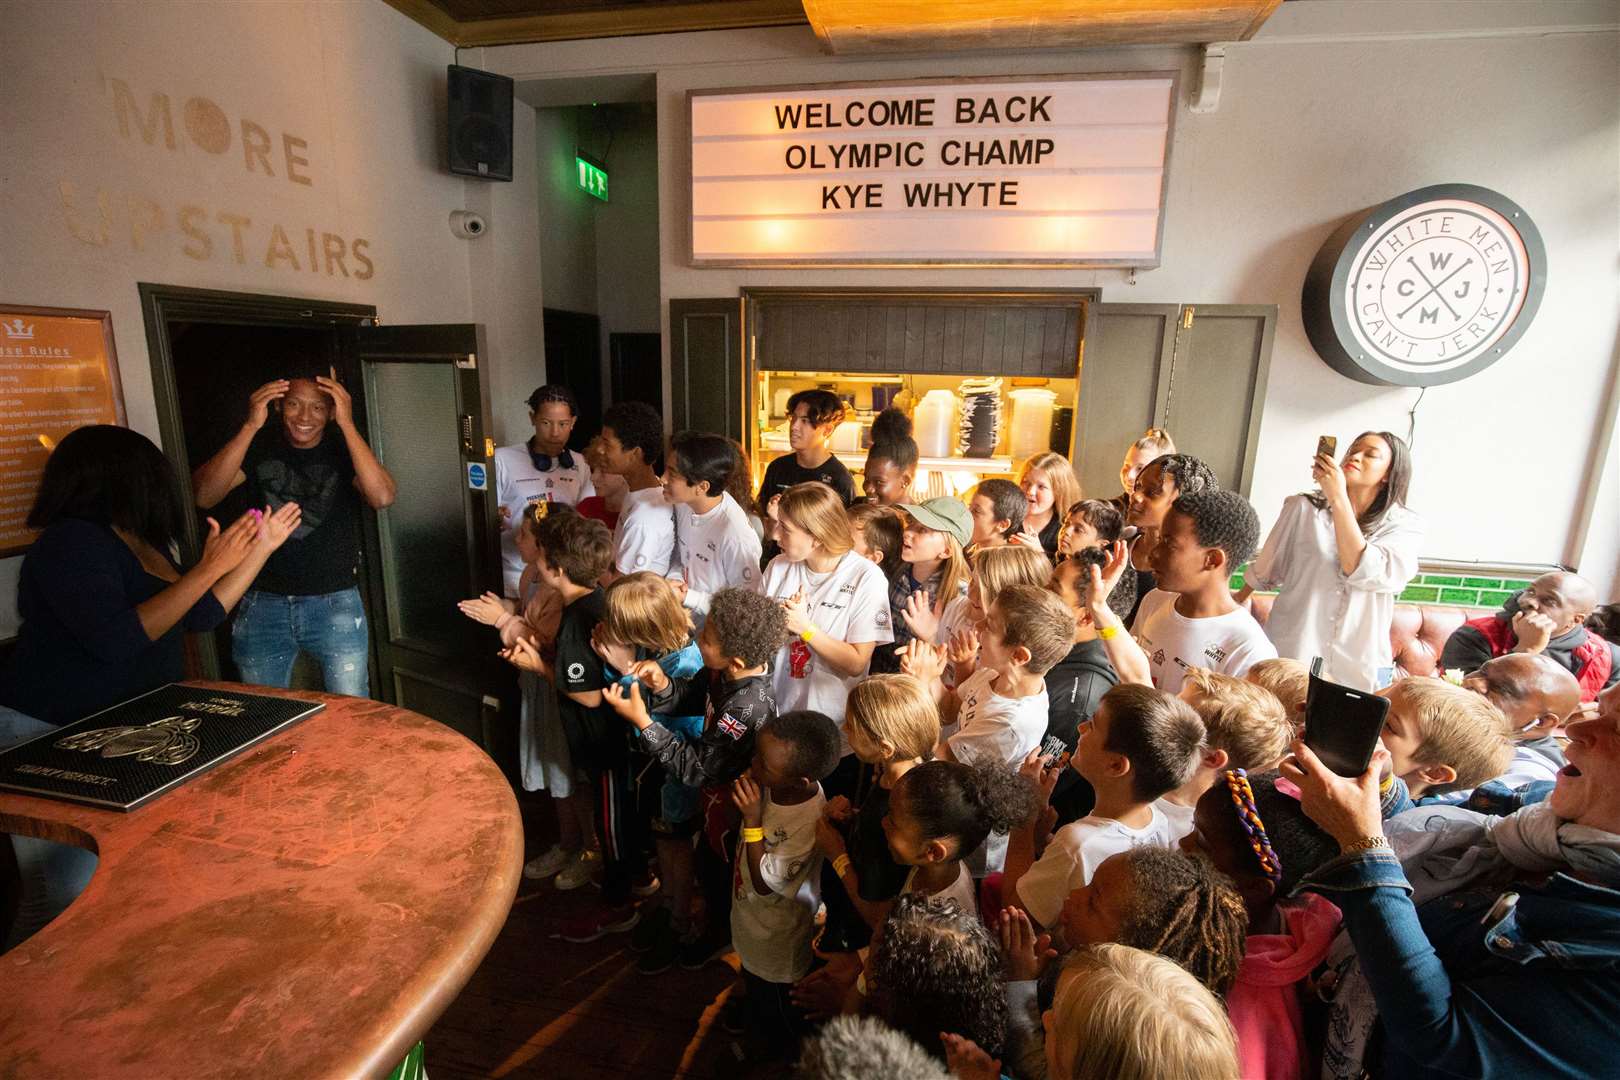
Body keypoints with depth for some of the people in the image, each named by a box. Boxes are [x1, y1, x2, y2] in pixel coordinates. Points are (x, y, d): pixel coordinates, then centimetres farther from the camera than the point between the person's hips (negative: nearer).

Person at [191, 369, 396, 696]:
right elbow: (204, 496, -17)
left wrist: (347, 424, -25)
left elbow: (383, 497, -25)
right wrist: (251, 426, -22)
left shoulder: (343, 448, -5)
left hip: (335, 604, -2)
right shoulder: (258, 445, -1)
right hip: (263, 604, 2)